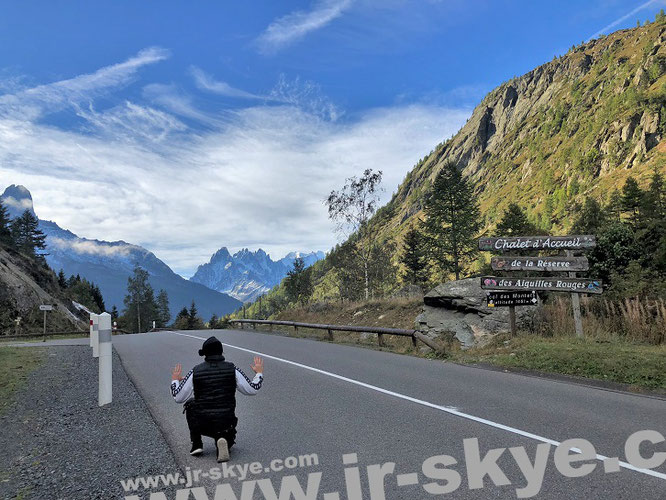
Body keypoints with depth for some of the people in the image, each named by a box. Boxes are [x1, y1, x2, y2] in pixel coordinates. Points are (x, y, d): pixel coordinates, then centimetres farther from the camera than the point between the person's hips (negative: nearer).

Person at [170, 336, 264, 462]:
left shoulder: (195, 371, -3)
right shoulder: (232, 369, -2)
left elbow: (178, 398, 5)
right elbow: (253, 390, 3)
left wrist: (175, 380, 24)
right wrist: (259, 373, 22)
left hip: (201, 424, 0)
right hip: (226, 425, 0)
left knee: (190, 405, 31)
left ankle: (196, 444, 19)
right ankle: (223, 441, -7)